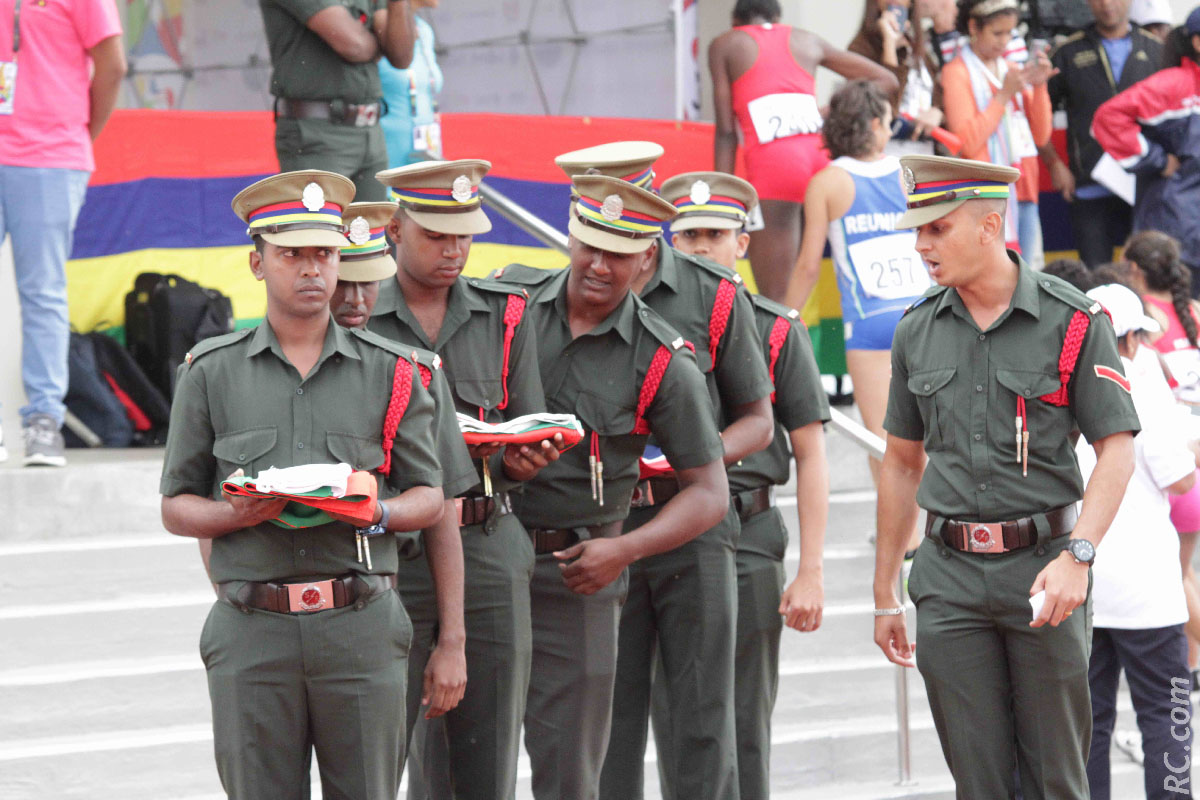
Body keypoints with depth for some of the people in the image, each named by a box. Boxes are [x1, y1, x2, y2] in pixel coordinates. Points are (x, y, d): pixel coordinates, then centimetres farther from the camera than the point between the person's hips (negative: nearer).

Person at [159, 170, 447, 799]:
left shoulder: (389, 372, 9)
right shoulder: (211, 373, 8)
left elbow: (429, 499, 11)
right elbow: (176, 508, 10)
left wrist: (376, 513, -11)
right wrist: (238, 515, -11)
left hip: (361, 628, 0)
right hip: (252, 632, 0)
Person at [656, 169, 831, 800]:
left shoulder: (777, 332, 3)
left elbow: (810, 458, 1)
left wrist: (811, 572, -5)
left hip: (746, 541, -2)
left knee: (743, 730, 0)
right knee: (673, 723, 4)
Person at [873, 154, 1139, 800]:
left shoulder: (1074, 321, -5)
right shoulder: (917, 331, 8)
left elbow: (1117, 451, -6)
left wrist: (1076, 557, -20)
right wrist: (884, 594, 16)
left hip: (1043, 565, -3)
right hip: (950, 577, 3)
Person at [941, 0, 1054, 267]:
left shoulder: (1013, 71, 16)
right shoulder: (957, 73, -3)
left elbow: (1041, 136, 13)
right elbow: (968, 143, -14)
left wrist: (1039, 87, 0)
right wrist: (1005, 94, -13)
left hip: (1024, 189, 7)